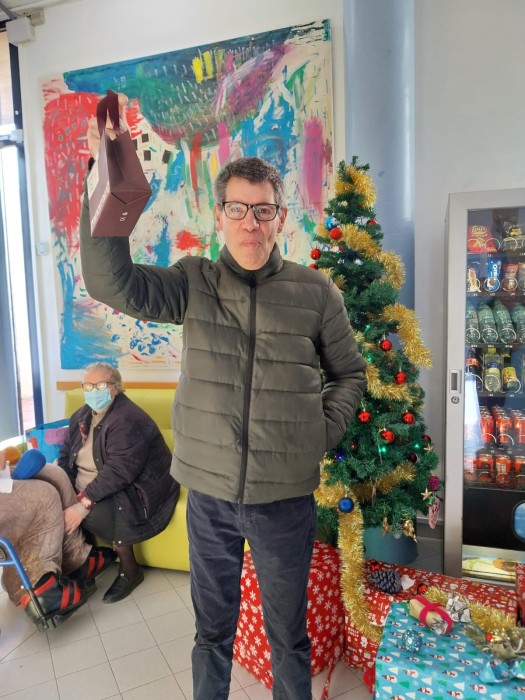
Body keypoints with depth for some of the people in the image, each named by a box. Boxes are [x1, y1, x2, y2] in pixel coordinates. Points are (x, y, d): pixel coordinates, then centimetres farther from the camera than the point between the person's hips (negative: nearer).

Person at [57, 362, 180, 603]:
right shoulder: (83, 415, 7)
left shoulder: (128, 420, -22)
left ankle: (130, 570, -6)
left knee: (96, 514, -31)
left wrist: (84, 504, -35)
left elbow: (118, 471, -30)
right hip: (91, 488, 9)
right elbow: (66, 455, 7)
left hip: (138, 491, -8)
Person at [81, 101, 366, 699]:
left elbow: (349, 373, 6)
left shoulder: (315, 292, -5)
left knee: (288, 635, 20)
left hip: (286, 496, -1)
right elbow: (110, 281, -17)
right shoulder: (193, 283, -3)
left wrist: (322, 436, -4)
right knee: (212, 629, 23)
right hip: (209, 492, 1)